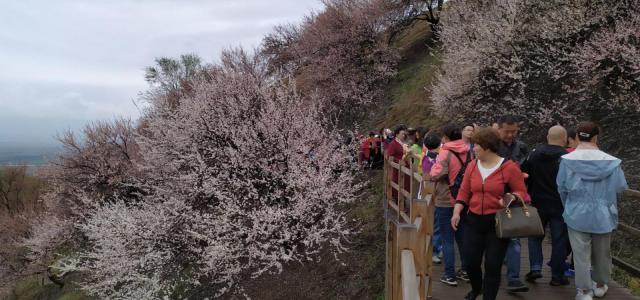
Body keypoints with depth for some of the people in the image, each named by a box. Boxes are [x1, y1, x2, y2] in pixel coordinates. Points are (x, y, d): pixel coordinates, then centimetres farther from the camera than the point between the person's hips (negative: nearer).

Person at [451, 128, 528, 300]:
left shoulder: (509, 167, -10)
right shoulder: (472, 166, 4)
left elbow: (522, 193, -5)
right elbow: (464, 192, 5)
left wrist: (511, 198, -26)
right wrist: (457, 211, -6)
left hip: (498, 223, -4)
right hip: (474, 221, 4)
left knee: (493, 265, 0)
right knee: (470, 260, 9)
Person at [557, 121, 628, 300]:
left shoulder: (567, 160, -13)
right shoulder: (610, 162, -11)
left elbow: (562, 188, -4)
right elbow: (620, 188, -3)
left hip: (577, 214, -1)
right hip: (603, 214, 2)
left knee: (581, 254, 6)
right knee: (602, 252, 19)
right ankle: (600, 285, 35)